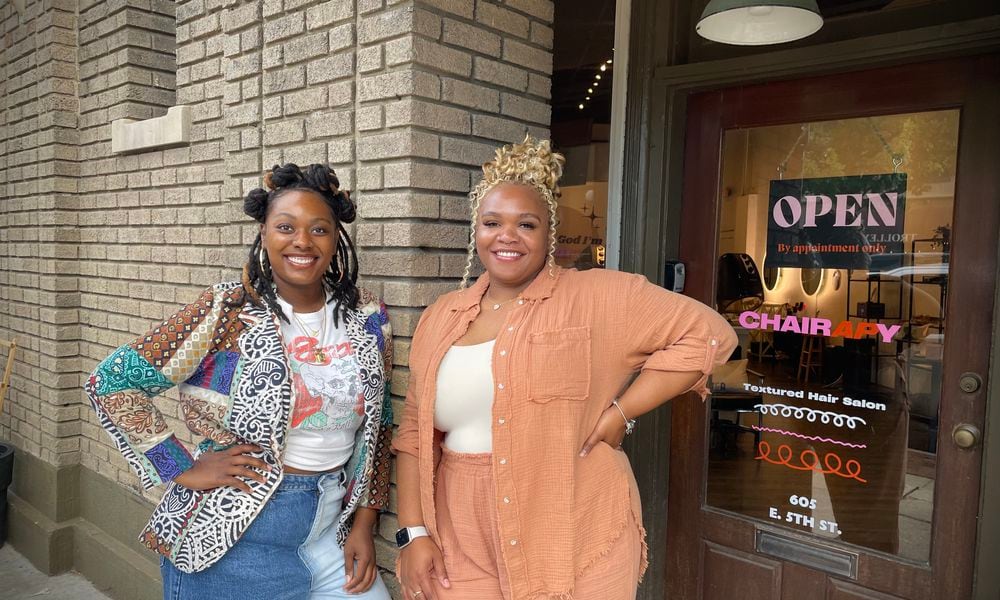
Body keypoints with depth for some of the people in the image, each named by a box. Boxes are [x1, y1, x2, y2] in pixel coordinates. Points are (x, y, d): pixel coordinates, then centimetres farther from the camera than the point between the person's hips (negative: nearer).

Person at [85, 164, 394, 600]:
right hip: (234, 538, -3)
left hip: (333, 532, 4)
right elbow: (110, 383, -11)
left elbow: (376, 425, 6)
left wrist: (364, 523, 4)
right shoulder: (226, 312, -13)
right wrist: (184, 470, -12)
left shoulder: (368, 318, -1)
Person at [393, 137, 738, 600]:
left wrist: (620, 412, -12)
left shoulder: (595, 298, -7)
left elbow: (706, 333, -7)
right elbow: (416, 434, 8)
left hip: (572, 542, -3)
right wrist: (413, 532, 1)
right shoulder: (440, 319, 6)